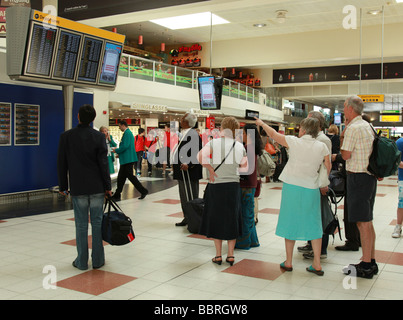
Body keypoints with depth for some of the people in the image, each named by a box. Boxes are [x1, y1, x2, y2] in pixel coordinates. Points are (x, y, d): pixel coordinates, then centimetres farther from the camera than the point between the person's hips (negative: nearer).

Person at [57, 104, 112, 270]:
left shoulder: (66, 136, -3)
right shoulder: (99, 136, -5)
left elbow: (62, 163, 1)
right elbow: (103, 163, -5)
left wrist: (62, 186, 10)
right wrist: (107, 187, 2)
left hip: (78, 188, 0)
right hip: (97, 187, 0)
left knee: (81, 225, 6)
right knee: (97, 223, 8)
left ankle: (82, 261, 14)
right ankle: (98, 260, 15)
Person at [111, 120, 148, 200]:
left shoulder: (127, 133, -14)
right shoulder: (128, 133, 17)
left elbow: (125, 146, -22)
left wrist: (116, 150, -9)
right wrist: (118, 152, 16)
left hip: (127, 159, -10)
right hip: (125, 159, 10)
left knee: (130, 176, -6)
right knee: (121, 177, 11)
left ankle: (143, 191, 0)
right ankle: (117, 195, 15)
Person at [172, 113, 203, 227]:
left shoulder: (193, 134, -16)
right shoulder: (184, 133, 14)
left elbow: (198, 153, -22)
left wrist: (188, 164, -28)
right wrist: (175, 164, 19)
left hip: (189, 171, -10)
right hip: (182, 171, 10)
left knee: (190, 197, -4)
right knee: (184, 196, 16)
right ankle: (186, 218, 25)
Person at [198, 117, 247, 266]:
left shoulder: (214, 143, -7)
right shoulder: (240, 146, 1)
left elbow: (201, 156, -21)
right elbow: (245, 167, 7)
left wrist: (211, 170, -12)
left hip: (216, 185, -2)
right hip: (233, 186, 2)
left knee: (216, 219, 9)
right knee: (231, 219, 12)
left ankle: (218, 255, 14)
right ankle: (230, 255, 17)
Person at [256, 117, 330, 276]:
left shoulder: (294, 142, -6)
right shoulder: (322, 147, 0)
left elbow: (273, 134, 6)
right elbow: (328, 170, 3)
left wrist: (262, 123, 22)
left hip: (292, 186, -2)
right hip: (311, 188, 2)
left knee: (291, 222, 8)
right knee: (314, 225, 8)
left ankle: (288, 262, 16)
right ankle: (317, 264, 10)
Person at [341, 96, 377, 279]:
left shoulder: (353, 128, -15)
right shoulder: (367, 126, 15)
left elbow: (346, 155, -13)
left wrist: (343, 132, -4)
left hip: (358, 177, -10)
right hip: (370, 176, 10)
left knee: (362, 222, -6)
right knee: (367, 221, 15)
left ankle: (366, 267, -1)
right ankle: (371, 261, 22)